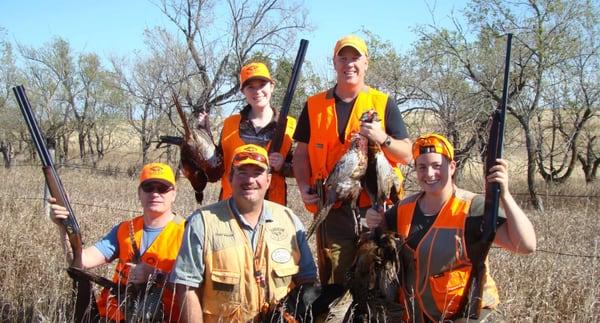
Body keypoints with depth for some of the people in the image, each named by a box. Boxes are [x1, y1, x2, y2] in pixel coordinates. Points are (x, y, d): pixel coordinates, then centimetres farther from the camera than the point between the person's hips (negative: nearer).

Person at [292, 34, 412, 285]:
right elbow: (301, 154, 15)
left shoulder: (383, 104, 8)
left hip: (376, 207, -1)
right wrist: (304, 187, -2)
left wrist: (383, 138, -14)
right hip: (331, 210, 1)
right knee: (335, 284, 2)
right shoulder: (315, 105, 12)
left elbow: (406, 155, 6)